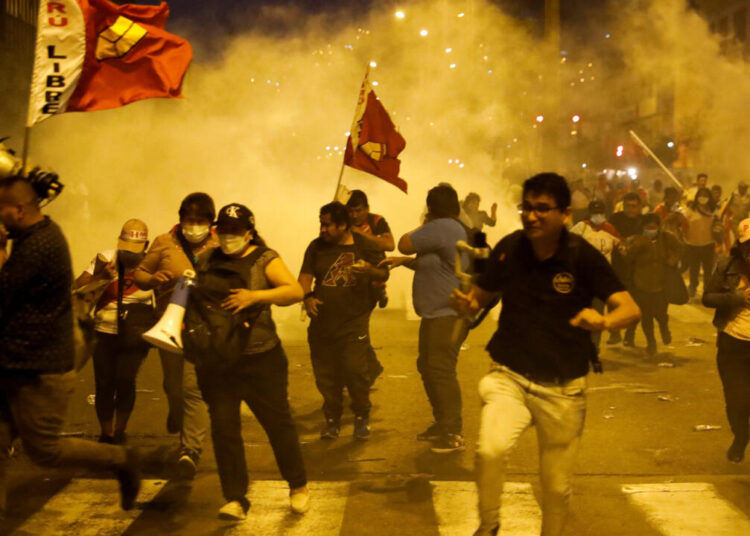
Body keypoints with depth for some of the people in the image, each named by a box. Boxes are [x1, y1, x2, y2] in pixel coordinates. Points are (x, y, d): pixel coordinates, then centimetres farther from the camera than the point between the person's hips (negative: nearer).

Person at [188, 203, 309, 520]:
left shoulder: (264, 259, -2)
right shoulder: (209, 261, 9)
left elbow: (295, 291, -14)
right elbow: (190, 298, 20)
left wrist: (255, 296, -24)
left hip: (259, 359, -3)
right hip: (215, 361, 3)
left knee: (278, 422, 4)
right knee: (223, 428, 1)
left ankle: (298, 487, 23)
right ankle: (236, 500, 11)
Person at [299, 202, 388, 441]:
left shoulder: (364, 246, 2)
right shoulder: (317, 247, 7)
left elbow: (384, 275, 3)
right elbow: (305, 275, 3)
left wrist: (369, 271, -19)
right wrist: (307, 297, -17)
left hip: (354, 322, -3)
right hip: (322, 322, 3)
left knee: (355, 371, -10)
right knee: (325, 374, 5)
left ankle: (362, 417, 11)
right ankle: (332, 419, 22)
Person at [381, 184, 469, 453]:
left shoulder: (442, 227, -17)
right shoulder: (449, 228, 17)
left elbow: (404, 244, -13)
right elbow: (430, 264, 27)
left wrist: (423, 226, 3)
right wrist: (404, 261, 13)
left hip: (449, 314, -11)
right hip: (436, 313, 11)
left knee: (441, 369, -12)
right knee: (427, 367, 16)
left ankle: (454, 433, -8)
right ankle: (442, 423, 26)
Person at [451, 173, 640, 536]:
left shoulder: (583, 257, -12)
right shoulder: (509, 248, -5)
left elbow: (630, 308, -18)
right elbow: (481, 295, 8)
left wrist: (603, 321, -41)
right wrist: (466, 305, -16)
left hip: (563, 387, 0)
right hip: (509, 376, 1)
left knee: (557, 487, 10)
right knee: (491, 449, -26)